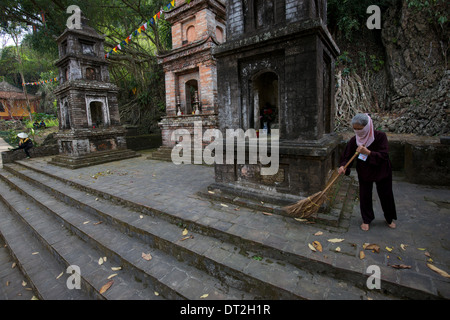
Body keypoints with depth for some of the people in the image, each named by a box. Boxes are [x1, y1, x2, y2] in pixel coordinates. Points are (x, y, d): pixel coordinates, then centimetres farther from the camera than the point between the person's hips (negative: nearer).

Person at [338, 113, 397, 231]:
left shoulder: (380, 136, -22)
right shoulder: (354, 140, -15)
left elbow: (384, 155, -26)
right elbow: (347, 156, -11)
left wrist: (368, 152, -40)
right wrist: (343, 166, -31)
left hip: (381, 172, -1)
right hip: (364, 173, 2)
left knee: (386, 196, 15)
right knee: (364, 196, 7)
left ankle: (390, 218, 40)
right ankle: (367, 220, 28)